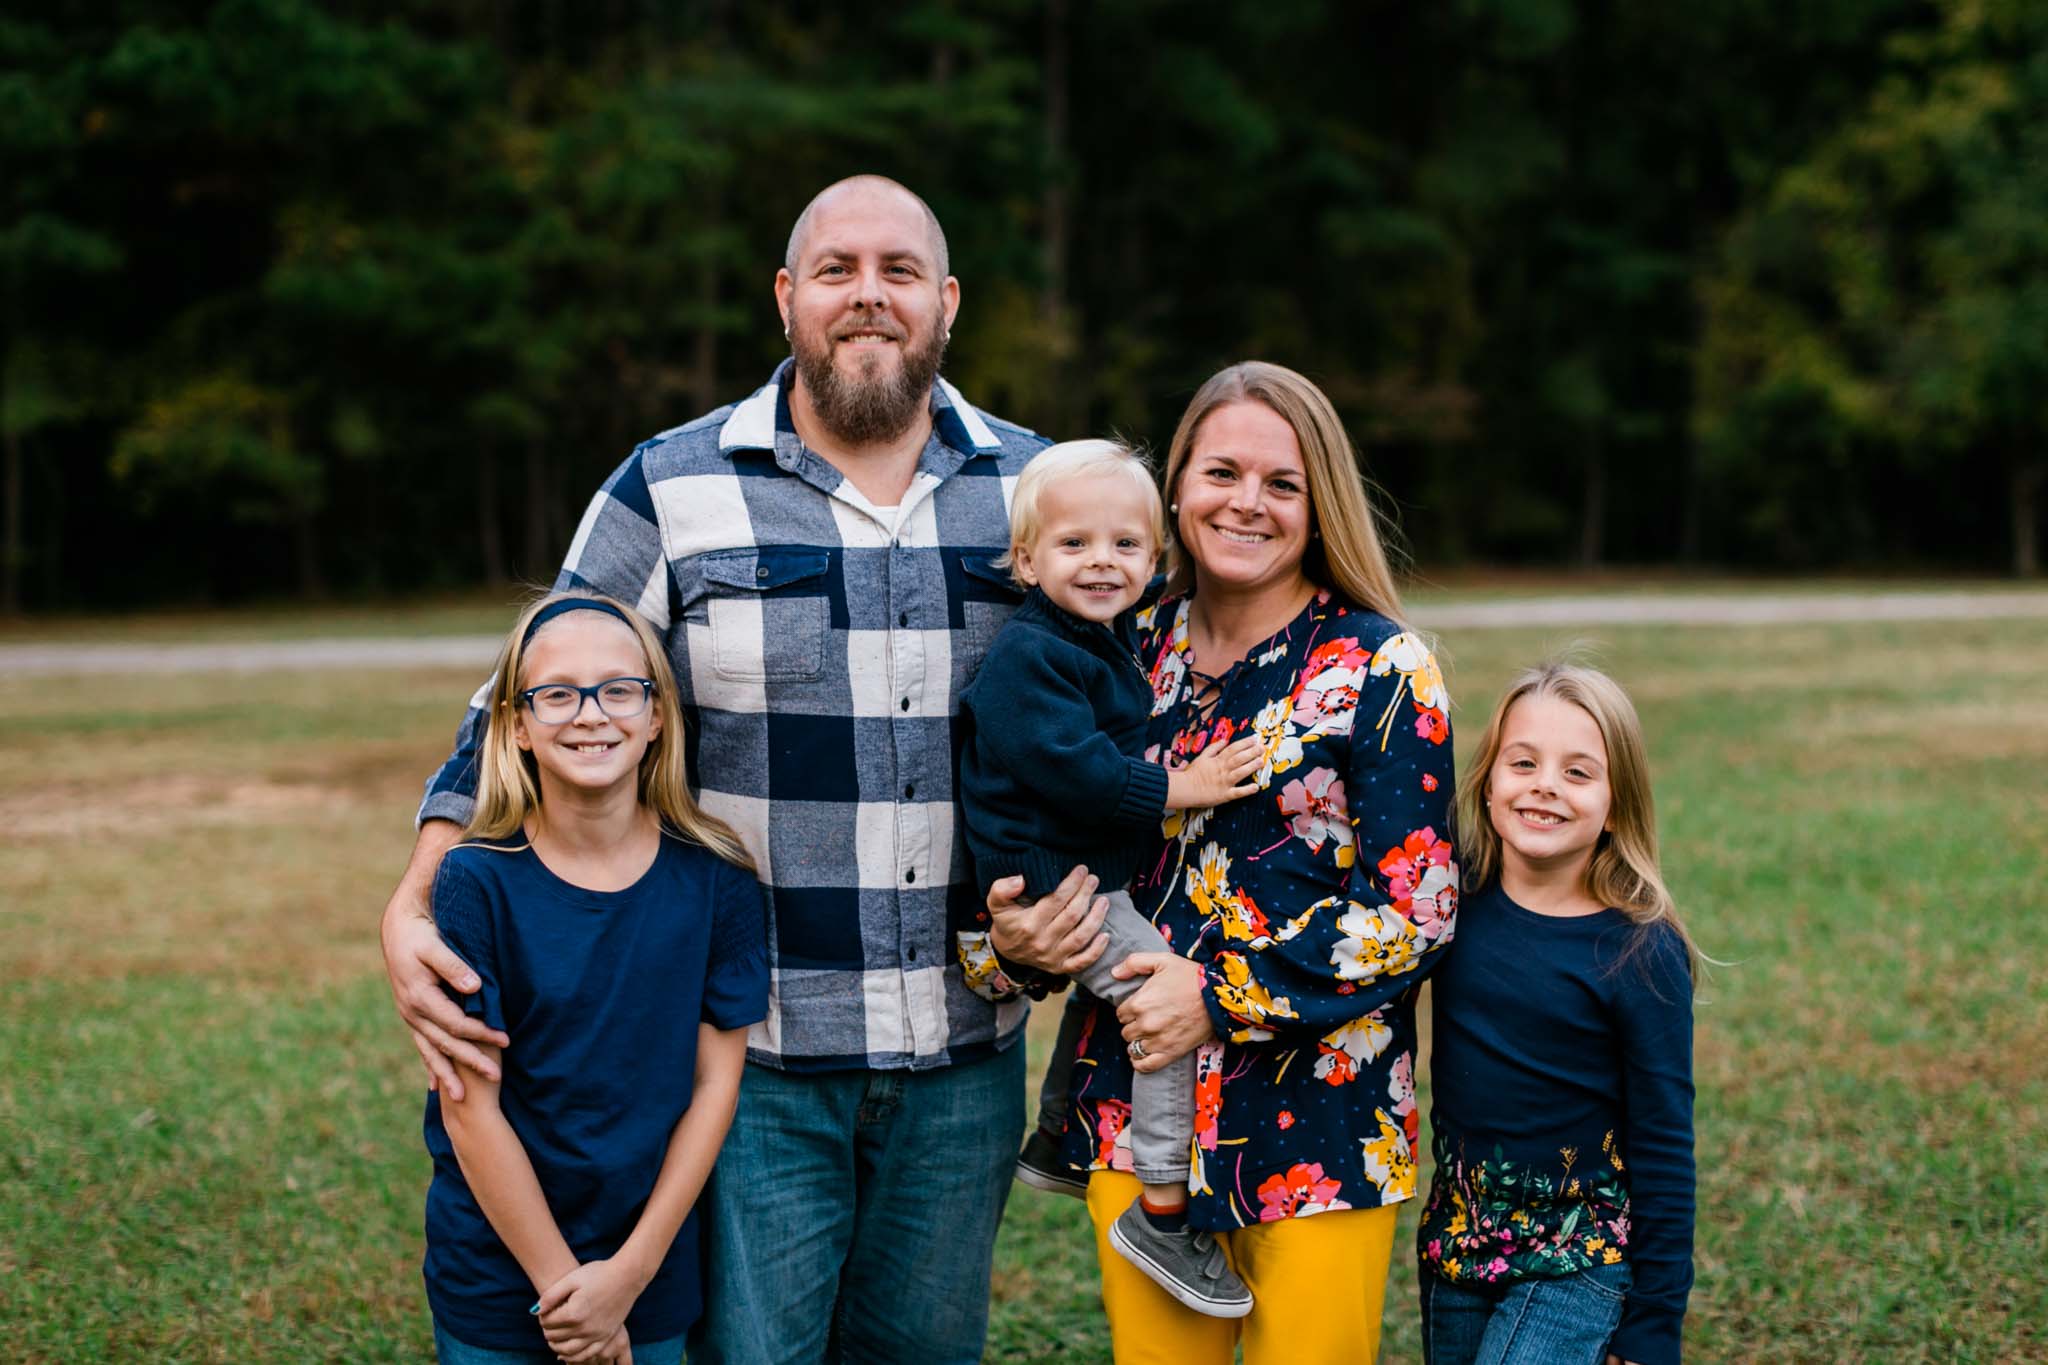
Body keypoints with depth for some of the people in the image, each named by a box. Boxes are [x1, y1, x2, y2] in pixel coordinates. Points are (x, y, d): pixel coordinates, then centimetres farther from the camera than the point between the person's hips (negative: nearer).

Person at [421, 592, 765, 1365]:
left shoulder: (713, 879, -7)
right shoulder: (477, 882, -12)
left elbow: (715, 1082, -5)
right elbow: (472, 1108, -12)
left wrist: (630, 1273, -9)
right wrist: (561, 1281, -11)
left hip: (653, 1275, 2)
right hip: (496, 1278, -1)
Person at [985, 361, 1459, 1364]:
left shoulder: (1379, 669, -6)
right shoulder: (1133, 650, 7)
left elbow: (1413, 909, -10)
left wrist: (1226, 998, -15)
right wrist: (1013, 933, -5)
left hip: (1316, 1121, -4)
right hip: (1135, 1108, 4)